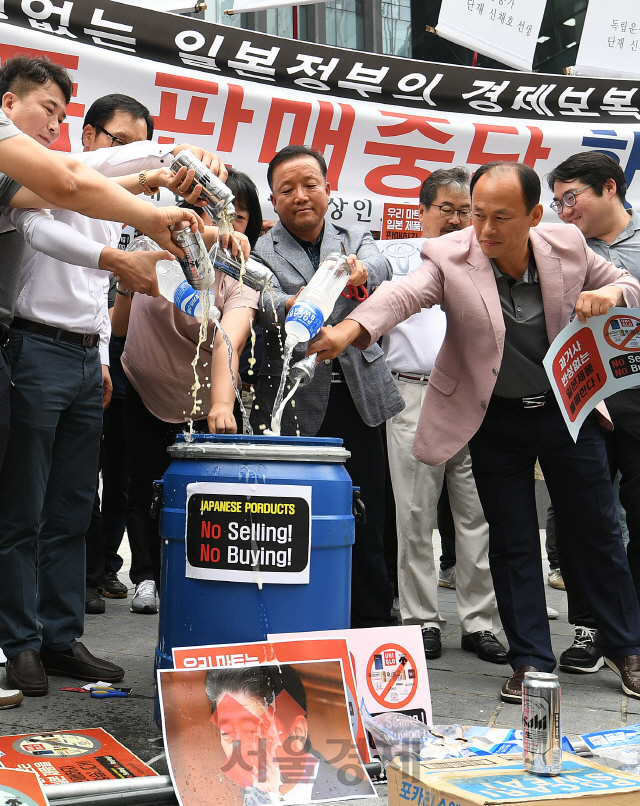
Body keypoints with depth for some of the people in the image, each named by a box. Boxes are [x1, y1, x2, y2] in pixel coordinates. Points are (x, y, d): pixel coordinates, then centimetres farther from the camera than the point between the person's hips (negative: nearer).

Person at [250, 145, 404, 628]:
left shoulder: (356, 240, 12)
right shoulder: (260, 253, 5)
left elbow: (379, 265, -12)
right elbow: (265, 306, -15)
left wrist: (357, 272, -36)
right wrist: (295, 305, -39)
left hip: (357, 400, 2)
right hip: (295, 408, -2)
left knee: (366, 530, 7)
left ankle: (376, 631, 18)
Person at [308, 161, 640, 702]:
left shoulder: (568, 245, -10)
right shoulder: (450, 257, -17)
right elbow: (403, 294, -34)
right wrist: (350, 328, -53)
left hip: (568, 410, 1)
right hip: (496, 420, -1)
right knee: (512, 543, 6)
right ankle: (532, 662, 20)